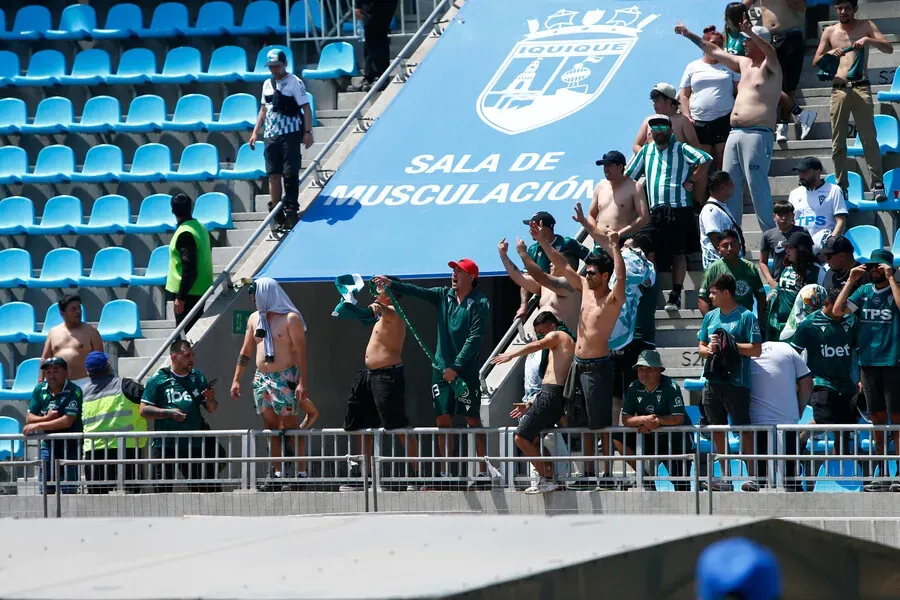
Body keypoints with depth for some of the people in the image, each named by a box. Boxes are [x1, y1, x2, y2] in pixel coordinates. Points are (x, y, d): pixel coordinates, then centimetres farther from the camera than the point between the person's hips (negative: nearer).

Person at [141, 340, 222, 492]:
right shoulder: (158, 380, -1)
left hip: (194, 444, 4)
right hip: (165, 444, -4)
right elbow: (144, 410, -4)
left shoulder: (198, 378, 12)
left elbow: (212, 410, 16)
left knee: (202, 488, 3)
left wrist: (211, 400, -7)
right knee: (162, 490, -4)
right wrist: (169, 413, -14)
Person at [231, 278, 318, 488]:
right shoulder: (254, 319, 12)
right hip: (262, 377, 6)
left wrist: (303, 382, -19)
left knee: (290, 424, -5)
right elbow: (245, 352, 17)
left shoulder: (290, 318, -7)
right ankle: (277, 472, 5)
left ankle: (301, 471, -2)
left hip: (285, 378, -6)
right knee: (270, 425, 4)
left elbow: (301, 351, -12)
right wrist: (236, 379, 13)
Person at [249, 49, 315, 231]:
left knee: (290, 173, -8)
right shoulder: (267, 84, 14)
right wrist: (255, 132, 17)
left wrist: (308, 131, -17)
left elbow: (306, 108, -8)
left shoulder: (295, 83, -5)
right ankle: (276, 214, 9)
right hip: (271, 134, 6)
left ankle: (291, 212, -6)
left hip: (290, 134, -6)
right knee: (273, 174, 4)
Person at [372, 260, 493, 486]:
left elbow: (475, 338, -13)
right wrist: (391, 284, -18)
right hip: (442, 368, 5)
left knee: (473, 420, -5)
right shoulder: (444, 296, 10)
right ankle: (445, 474, 9)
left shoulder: (480, 304, -7)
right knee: (443, 420, 4)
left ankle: (483, 473, -2)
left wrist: (456, 367, -18)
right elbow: (417, 291, -2)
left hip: (466, 371, -5)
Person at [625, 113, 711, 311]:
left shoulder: (681, 149, 1)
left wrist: (690, 181, -10)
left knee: (678, 253, -3)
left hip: (678, 211, -4)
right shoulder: (646, 151, 16)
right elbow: (628, 175, 21)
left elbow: (705, 160, -12)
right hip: (654, 212, 4)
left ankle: (675, 295, -1)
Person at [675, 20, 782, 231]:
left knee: (757, 186, -15)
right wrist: (689, 35, 35)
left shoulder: (769, 67, -1)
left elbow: (770, 52, -25)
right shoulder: (744, 63, 21)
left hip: (757, 134, -8)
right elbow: (715, 51, 31)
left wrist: (751, 34, -41)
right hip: (735, 134, 8)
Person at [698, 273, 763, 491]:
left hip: (737, 382, -7)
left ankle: (752, 477, -2)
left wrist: (729, 345, -14)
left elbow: (756, 350, -10)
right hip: (713, 381, 7)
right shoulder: (710, 317, 14)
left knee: (744, 430, -5)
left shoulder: (746, 317, -5)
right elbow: (701, 347, 20)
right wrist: (708, 350, -3)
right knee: (717, 431, 10)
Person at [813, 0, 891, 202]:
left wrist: (869, 41, -16)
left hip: (861, 88, -3)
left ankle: (878, 185, -11)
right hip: (838, 90, 3)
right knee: (838, 143, 1)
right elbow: (816, 62, 14)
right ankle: (841, 186, 6)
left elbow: (889, 49, 1)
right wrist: (829, 54, -8)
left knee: (869, 139, -10)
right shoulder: (830, 32, 14)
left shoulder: (866, 26, 9)